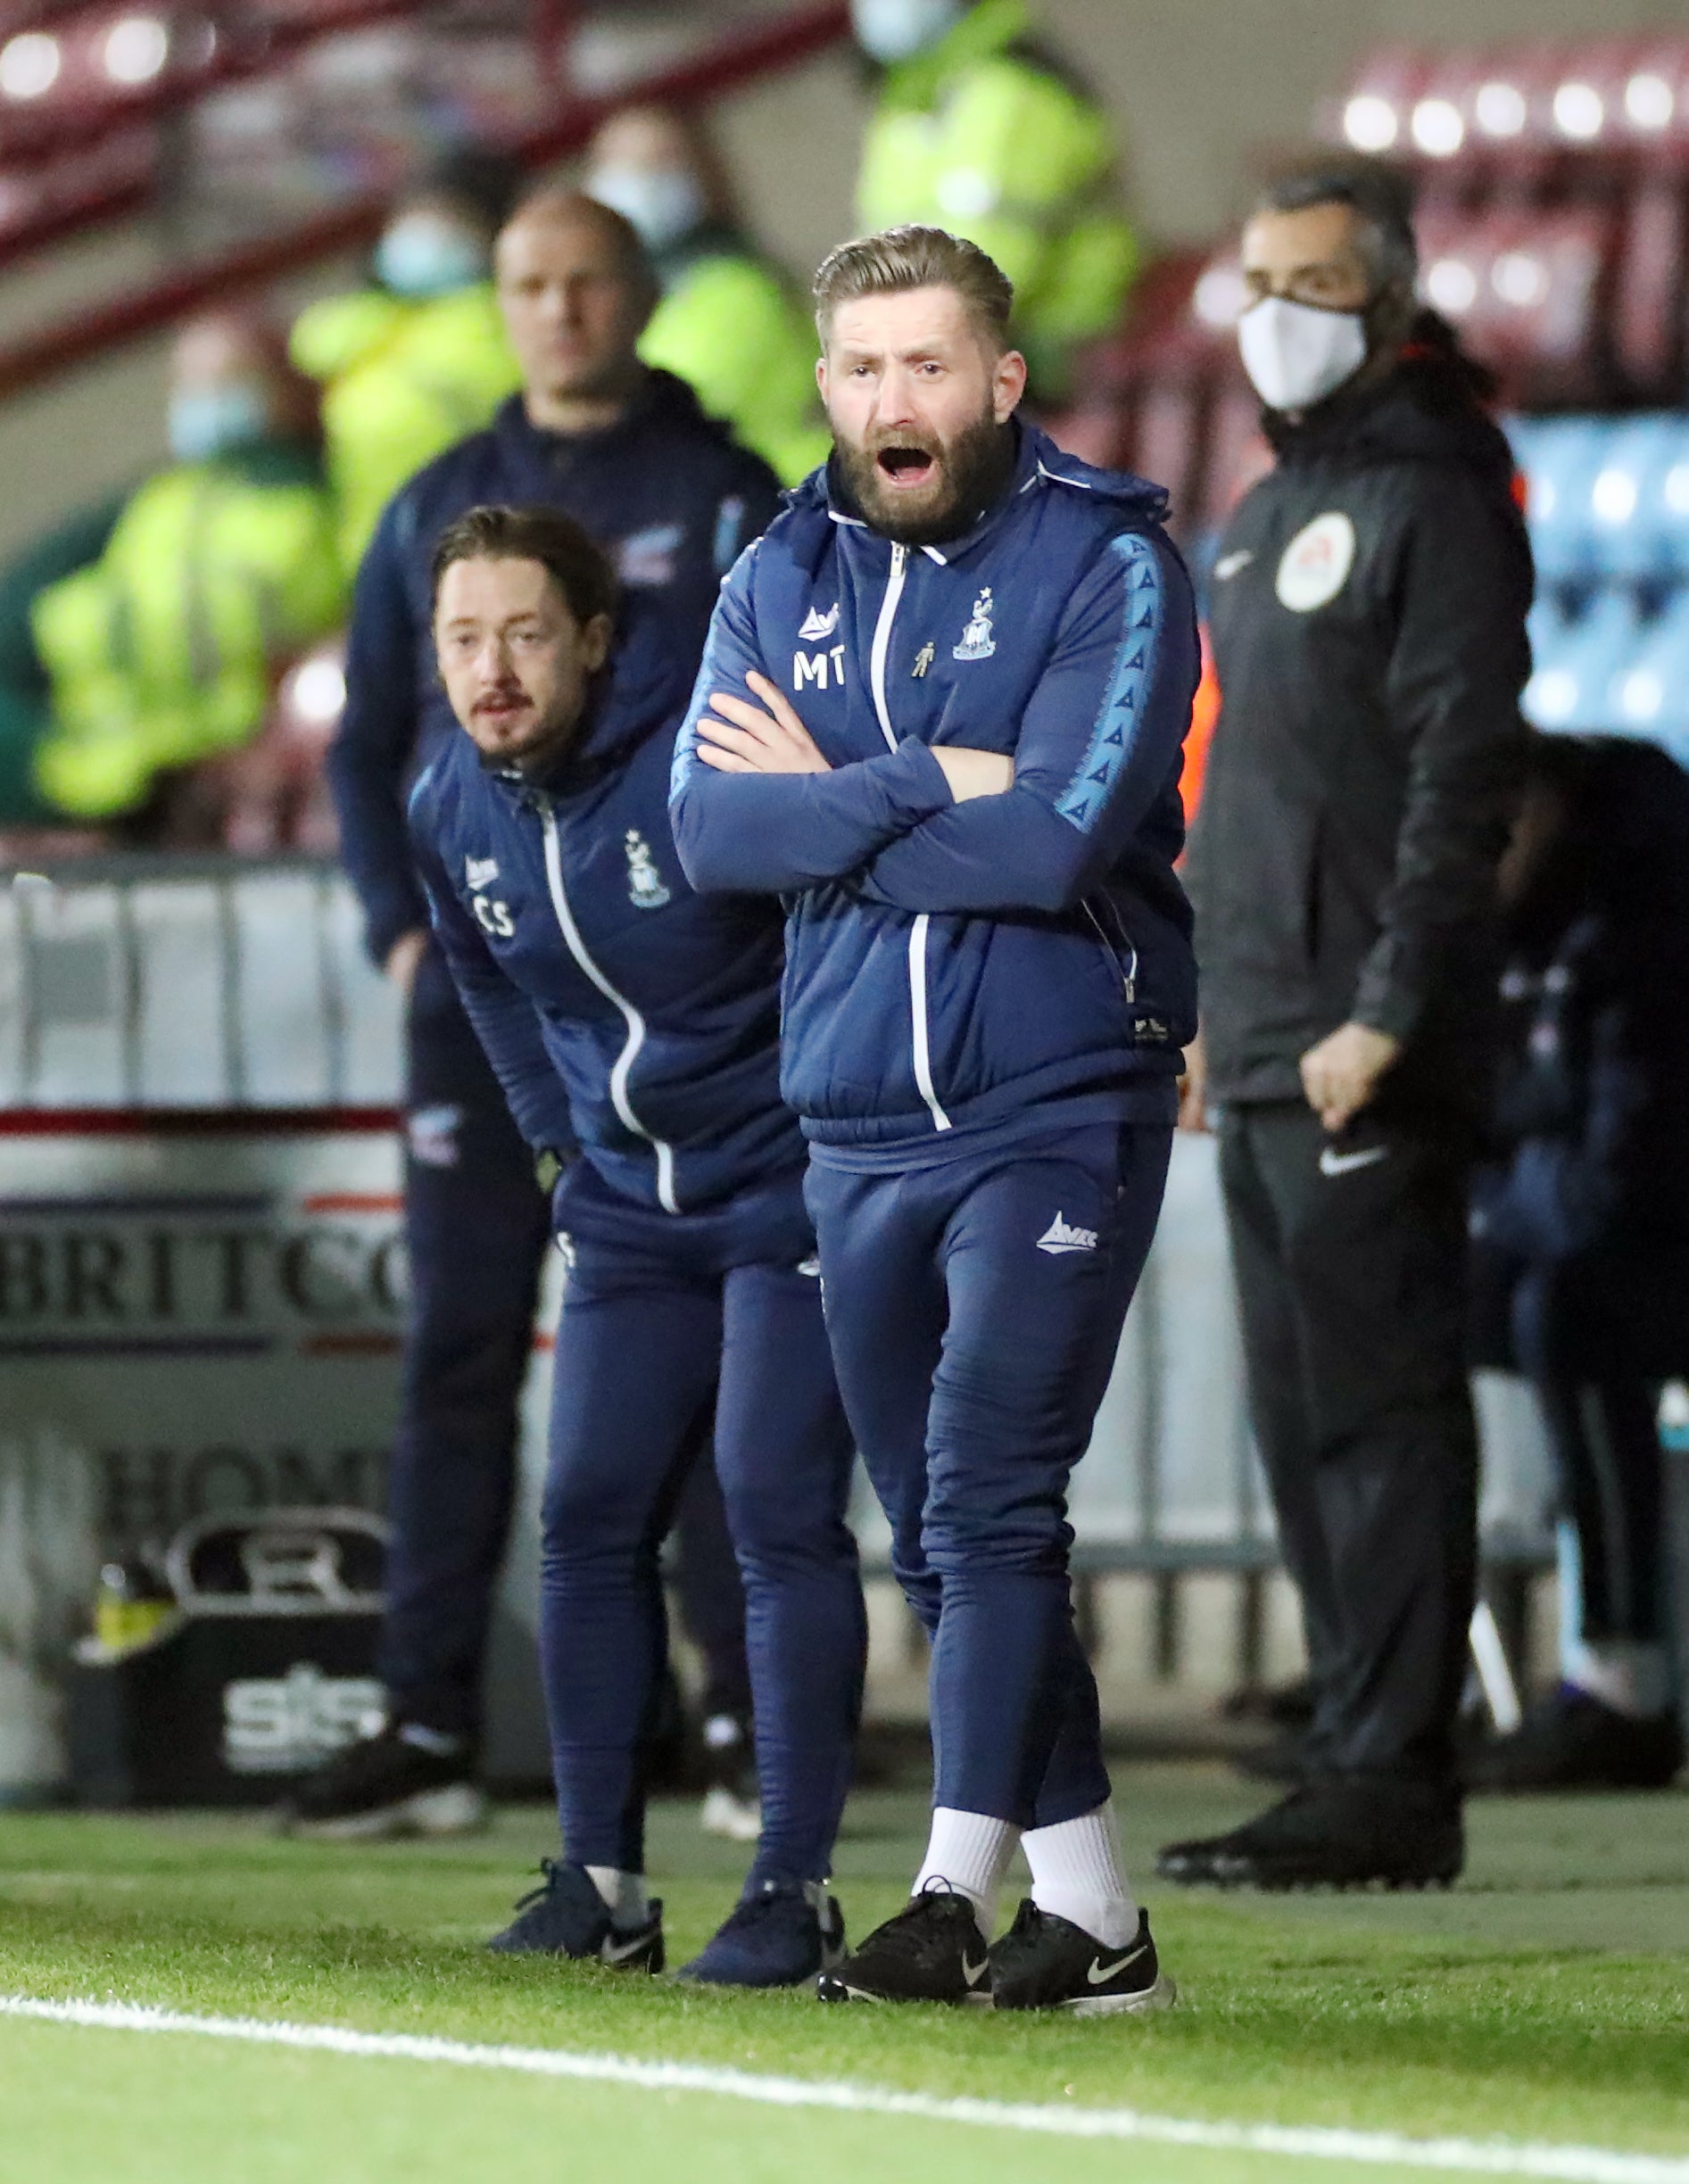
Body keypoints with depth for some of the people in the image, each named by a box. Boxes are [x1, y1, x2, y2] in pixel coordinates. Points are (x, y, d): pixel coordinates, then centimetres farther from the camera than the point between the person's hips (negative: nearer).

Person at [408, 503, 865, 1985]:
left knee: (780, 1514, -13)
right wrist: (562, 1138, 15)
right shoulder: (451, 813, 0)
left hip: (787, 1186, -7)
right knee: (590, 1522, 3)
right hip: (626, 1212, 7)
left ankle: (796, 1889, -11)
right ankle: (600, 1881, 10)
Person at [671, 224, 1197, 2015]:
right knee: (939, 1539, 6)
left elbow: (1060, 837, -19)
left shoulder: (1108, 566, -6)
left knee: (989, 1498, -15)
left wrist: (823, 803, -8)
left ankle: (957, 1898, -16)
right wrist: (926, 789, -14)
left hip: (1059, 1109, -6)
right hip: (856, 1126, 6)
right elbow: (706, 827, -4)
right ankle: (1091, 1921, 12)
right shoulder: (780, 577, 9)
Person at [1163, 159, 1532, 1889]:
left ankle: (1391, 1780, -10)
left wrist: (1386, 1014, -20)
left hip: (1364, 1055, -9)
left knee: (1377, 1406, -9)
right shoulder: (1268, 510, 20)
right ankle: (1356, 1765, 14)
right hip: (1260, 1059, 9)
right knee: (1303, 1421, 10)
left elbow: (1462, 773, -15)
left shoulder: (1433, 500, -8)